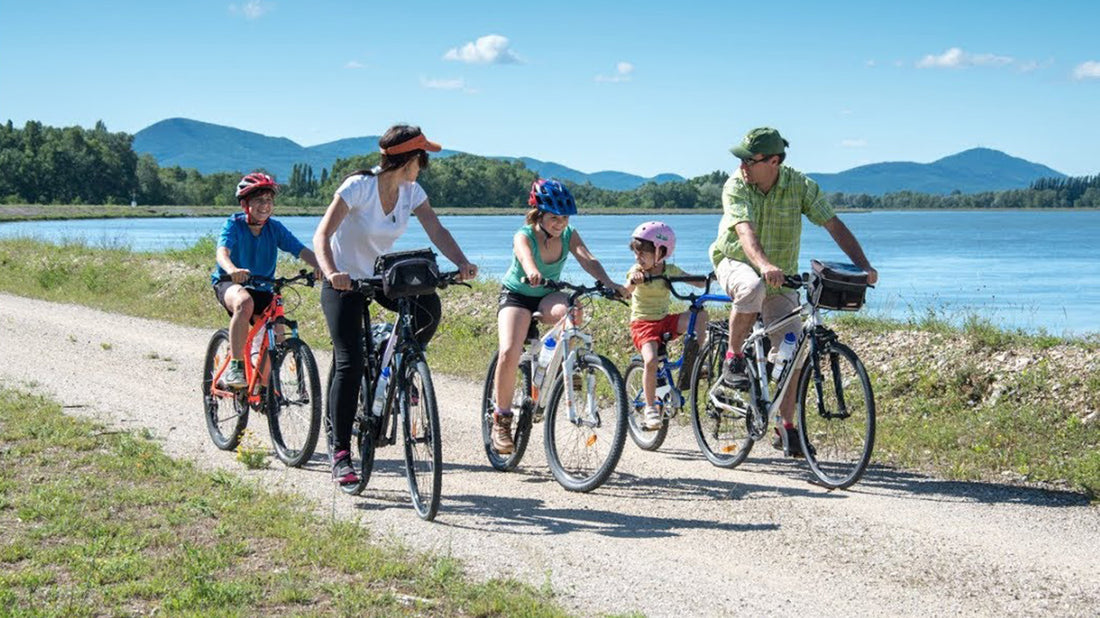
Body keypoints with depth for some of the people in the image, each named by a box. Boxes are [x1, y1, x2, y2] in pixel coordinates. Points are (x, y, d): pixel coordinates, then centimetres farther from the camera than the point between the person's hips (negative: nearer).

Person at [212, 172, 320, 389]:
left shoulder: (275, 228, -5)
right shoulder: (234, 224, -14)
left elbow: (302, 251, -17)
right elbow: (222, 251, -32)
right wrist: (232, 270, -56)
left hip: (261, 289, 4)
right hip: (229, 284, -4)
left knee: (277, 332, -13)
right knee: (245, 302, -38)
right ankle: (234, 366, -33)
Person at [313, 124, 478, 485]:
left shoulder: (411, 192, -5)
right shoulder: (359, 186, -22)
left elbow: (436, 231, -14)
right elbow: (322, 234, -29)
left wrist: (462, 263, -33)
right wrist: (331, 273, -47)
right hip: (344, 281, -5)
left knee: (429, 307, -23)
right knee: (350, 363, -14)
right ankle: (340, 454, -7)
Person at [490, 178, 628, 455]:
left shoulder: (569, 235, -11)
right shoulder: (524, 236, -22)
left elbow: (588, 259, -28)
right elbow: (525, 256, -46)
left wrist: (608, 283, -48)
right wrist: (532, 273, -70)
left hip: (548, 296, 2)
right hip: (516, 295, -2)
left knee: (567, 312, -36)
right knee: (509, 353, -26)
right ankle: (501, 419, -9)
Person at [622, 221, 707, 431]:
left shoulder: (671, 270, 1)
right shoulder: (637, 271, -8)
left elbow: (699, 283, 3)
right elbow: (625, 292, -27)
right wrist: (633, 282, -49)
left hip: (665, 321, 4)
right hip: (642, 323, -3)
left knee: (700, 314, -19)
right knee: (650, 360, -27)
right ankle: (651, 409, -15)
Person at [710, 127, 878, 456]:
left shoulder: (800, 185, -13)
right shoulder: (736, 186, -20)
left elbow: (833, 224, -14)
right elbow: (745, 231, -36)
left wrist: (864, 266, -26)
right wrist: (765, 266, -56)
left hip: (781, 278, 3)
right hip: (735, 262, -3)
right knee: (753, 287, -40)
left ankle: (787, 427, 7)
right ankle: (733, 358, -18)